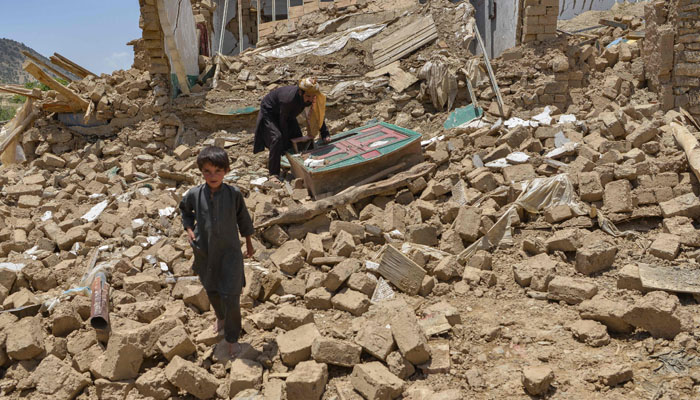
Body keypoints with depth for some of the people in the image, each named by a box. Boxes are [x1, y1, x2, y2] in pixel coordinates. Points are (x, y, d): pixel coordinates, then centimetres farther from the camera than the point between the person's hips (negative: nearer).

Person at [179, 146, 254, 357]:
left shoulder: (234, 194, -13)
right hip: (204, 251, 3)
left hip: (229, 250, -3)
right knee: (212, 290, 22)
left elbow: (243, 217, 2)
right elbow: (184, 210, 13)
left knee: (231, 295, -5)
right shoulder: (194, 194, -10)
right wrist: (189, 228, -4)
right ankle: (220, 316, 53)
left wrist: (248, 242, 12)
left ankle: (232, 337, 14)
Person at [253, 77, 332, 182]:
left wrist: (325, 134, -14)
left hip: (288, 114, 7)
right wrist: (285, 142, -21)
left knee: (297, 138, 4)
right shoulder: (289, 99, -42)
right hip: (269, 112, -7)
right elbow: (283, 121, -30)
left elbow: (320, 115, -8)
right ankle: (273, 174, -16)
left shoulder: (311, 98, -24)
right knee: (277, 138, -22)